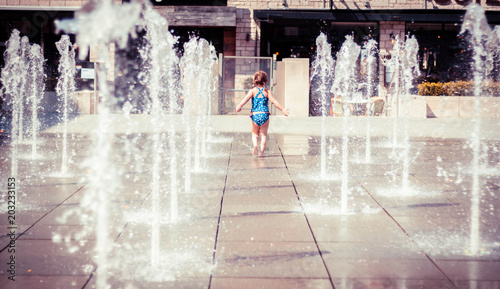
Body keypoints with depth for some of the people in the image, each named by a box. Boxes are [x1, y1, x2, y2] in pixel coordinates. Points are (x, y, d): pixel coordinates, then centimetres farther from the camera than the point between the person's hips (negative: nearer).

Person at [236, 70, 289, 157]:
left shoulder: (252, 90, 2)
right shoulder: (267, 91, 3)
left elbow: (246, 98, -13)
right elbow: (274, 101, -4)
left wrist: (239, 106, -22)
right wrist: (283, 109, -4)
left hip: (255, 115, 0)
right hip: (264, 115, 0)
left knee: (255, 133, 16)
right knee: (263, 134, 10)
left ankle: (255, 145, -11)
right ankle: (262, 151, -1)